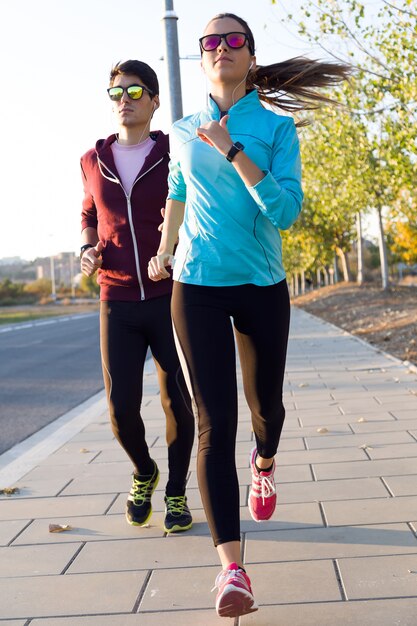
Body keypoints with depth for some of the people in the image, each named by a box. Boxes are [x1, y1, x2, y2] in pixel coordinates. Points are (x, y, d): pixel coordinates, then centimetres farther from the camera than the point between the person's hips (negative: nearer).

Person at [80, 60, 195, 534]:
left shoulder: (175, 156, 0)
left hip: (171, 299, -2)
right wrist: (88, 249, 4)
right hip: (117, 302, 2)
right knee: (121, 406, -1)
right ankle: (144, 474, 30)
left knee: (176, 402, 2)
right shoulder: (93, 161, 9)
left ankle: (177, 492, 23)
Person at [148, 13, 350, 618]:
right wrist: (163, 251, 25)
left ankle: (265, 465, 53)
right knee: (215, 422, -10)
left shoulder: (276, 127, -2)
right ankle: (232, 567, -12)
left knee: (265, 403, 16)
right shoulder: (184, 132, 6)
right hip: (197, 287, 0)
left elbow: (286, 211, -15)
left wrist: (233, 151, -20)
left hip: (262, 286, 0)